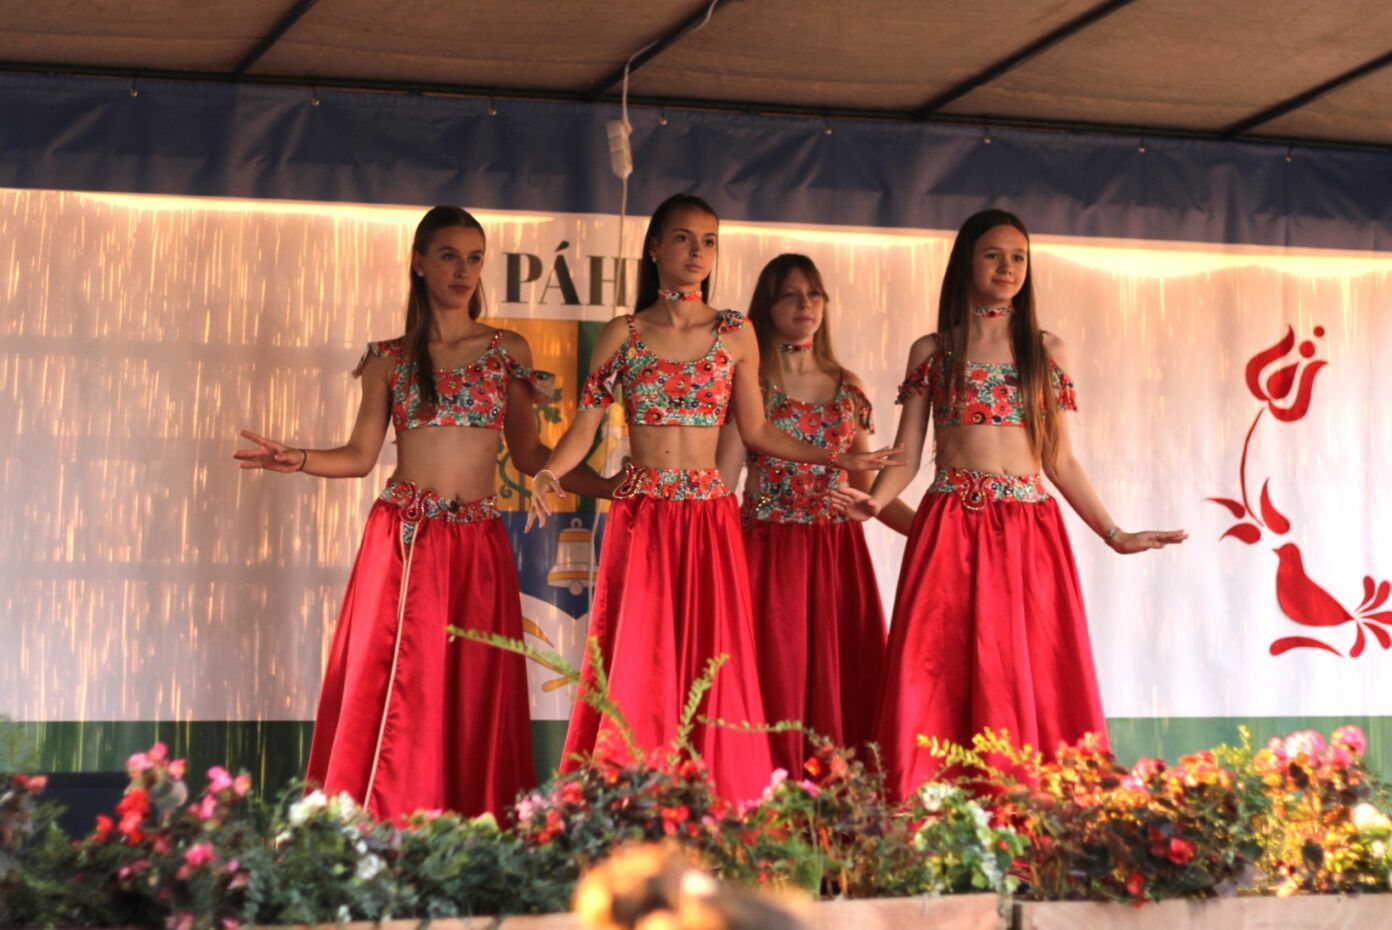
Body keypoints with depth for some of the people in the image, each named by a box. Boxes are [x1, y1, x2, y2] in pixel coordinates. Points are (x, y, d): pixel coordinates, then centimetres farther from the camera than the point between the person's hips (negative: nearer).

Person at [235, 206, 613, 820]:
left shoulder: (509, 351, 9)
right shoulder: (388, 358, 8)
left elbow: (527, 456, 11)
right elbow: (361, 455, 5)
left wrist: (612, 486, 2)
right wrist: (296, 460, -12)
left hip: (477, 545, 1)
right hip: (403, 539, -1)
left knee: (474, 696, -1)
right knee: (393, 689, -4)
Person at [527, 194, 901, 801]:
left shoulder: (735, 336, 8)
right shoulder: (622, 336, 5)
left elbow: (755, 431, 12)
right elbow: (584, 427, 3)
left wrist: (837, 459, 8)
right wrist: (548, 475, -15)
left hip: (710, 519, 1)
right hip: (642, 517, -1)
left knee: (714, 664, -3)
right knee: (635, 664, -5)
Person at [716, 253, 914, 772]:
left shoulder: (847, 389, 13)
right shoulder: (750, 384, 1)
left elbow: (867, 488, 15)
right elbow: (723, 481, -5)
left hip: (838, 554, 4)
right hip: (770, 552, -4)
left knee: (839, 680, 1)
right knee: (778, 681, -6)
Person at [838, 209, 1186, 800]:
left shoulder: (1047, 352, 12)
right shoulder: (932, 352, 9)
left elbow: (1061, 462, 14)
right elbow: (907, 456, 5)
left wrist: (1115, 535, 7)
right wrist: (876, 501, -15)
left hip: (1030, 531, 2)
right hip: (951, 528, -1)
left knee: (1035, 676, -4)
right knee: (941, 674, -8)